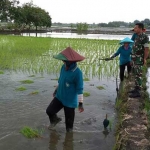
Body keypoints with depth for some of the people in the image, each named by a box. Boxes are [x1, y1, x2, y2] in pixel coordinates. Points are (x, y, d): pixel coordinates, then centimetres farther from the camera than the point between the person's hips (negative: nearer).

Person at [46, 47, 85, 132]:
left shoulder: (77, 72, -25)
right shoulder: (64, 67, -4)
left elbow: (79, 89, -20)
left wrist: (80, 103, -18)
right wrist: (56, 90, 24)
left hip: (70, 101, -6)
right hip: (59, 96, 6)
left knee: (69, 119, 11)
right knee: (50, 110, 12)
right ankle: (55, 120, 44)